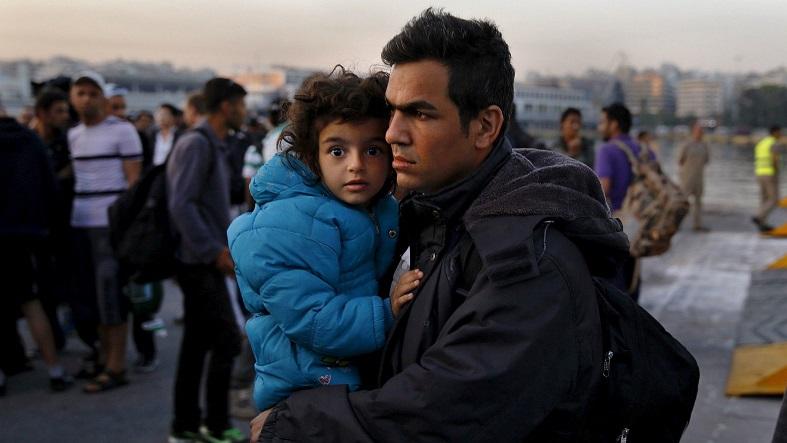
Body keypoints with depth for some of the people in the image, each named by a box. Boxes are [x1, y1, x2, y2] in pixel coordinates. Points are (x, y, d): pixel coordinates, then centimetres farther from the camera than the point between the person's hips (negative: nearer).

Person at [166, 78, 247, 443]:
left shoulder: (215, 145, 17)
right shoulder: (197, 143, -14)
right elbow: (181, 205, -22)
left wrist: (225, 248, 18)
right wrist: (215, 251, -22)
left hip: (204, 262, 10)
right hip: (201, 263, -10)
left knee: (197, 345, 12)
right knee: (227, 341, -5)